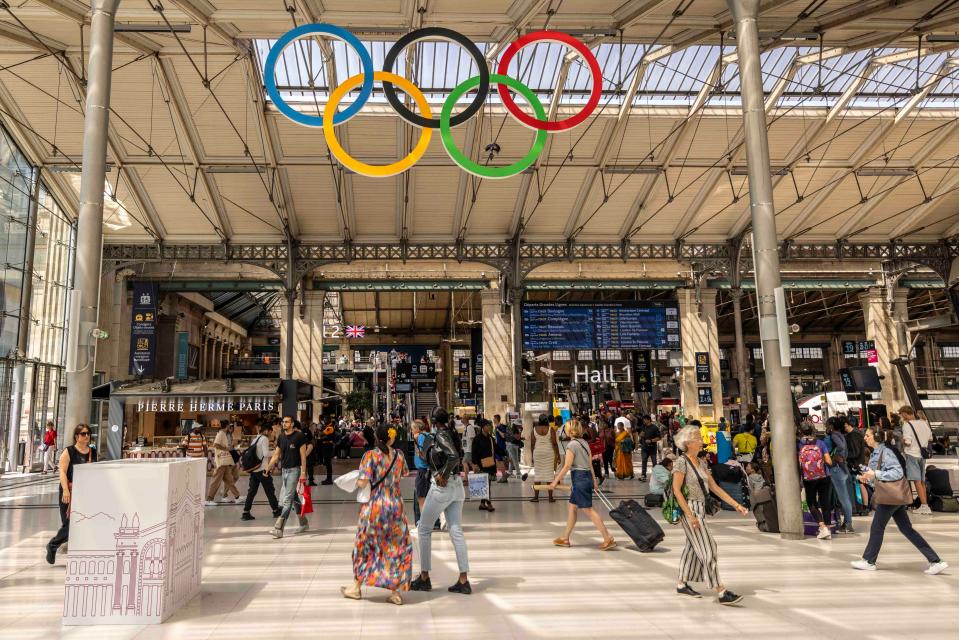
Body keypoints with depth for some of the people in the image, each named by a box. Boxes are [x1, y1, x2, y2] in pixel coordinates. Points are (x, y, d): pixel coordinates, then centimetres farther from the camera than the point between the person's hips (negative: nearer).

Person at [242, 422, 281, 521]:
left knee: (252, 491, 7)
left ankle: (246, 513, 3)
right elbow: (266, 454, -19)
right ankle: (276, 510, 15)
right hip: (262, 469, -7)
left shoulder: (255, 439, 15)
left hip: (253, 469, 7)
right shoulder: (264, 439, -9)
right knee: (269, 490, 5)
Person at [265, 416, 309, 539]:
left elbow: (303, 455, -10)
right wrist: (268, 467, -2)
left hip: (294, 470, -7)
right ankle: (304, 523, 27)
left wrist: (303, 473, -14)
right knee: (294, 498, 14)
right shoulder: (281, 437, 8)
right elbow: (276, 455, 10)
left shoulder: (299, 436, -10)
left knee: (287, 499, -10)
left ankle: (279, 528, -13)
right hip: (284, 470, 7)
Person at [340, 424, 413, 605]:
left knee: (365, 545, 14)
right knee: (398, 547, 10)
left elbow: (362, 483, -18)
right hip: (396, 506, 2)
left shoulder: (370, 455, -12)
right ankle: (396, 592, 11)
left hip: (374, 507, -2)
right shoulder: (398, 455, -1)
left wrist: (356, 481, 3)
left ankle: (356, 587, 29)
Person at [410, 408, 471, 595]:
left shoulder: (441, 435, -14)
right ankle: (464, 581, 5)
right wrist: (444, 472, 10)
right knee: (456, 532, 6)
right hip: (457, 486, 8)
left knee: (424, 529, 7)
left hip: (442, 486, -8)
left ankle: (424, 578, 12)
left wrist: (443, 475, -18)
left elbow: (453, 457, -27)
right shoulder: (453, 434, 9)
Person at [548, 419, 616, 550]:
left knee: (588, 510, -6)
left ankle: (608, 539, -7)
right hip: (587, 476, 9)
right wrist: (594, 480, 21)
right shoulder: (584, 443, 11)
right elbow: (590, 464, 15)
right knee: (572, 507, 15)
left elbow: (567, 466, -16)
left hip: (579, 478, -9)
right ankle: (565, 538, 23)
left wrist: (555, 481, -11)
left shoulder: (572, 445, -14)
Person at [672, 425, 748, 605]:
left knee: (692, 548, 15)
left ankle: (682, 584, 26)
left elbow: (714, 487, 13)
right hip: (689, 509, -8)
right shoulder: (681, 462, -14)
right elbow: (676, 490, -18)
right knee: (707, 549, -8)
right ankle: (722, 593, -5)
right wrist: (690, 515, -22)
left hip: (700, 509, 8)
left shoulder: (701, 462, 11)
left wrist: (736, 505, 9)